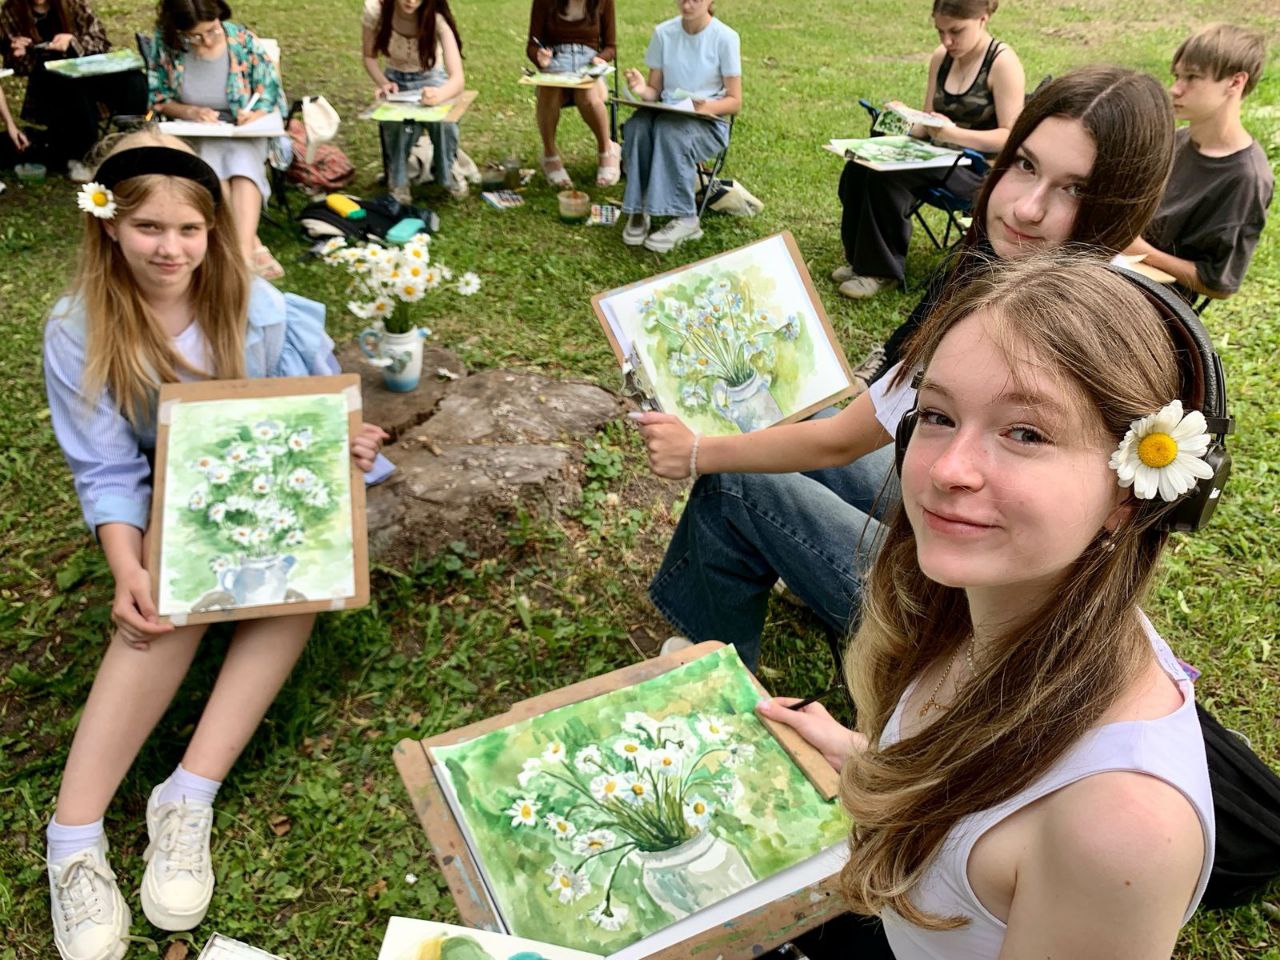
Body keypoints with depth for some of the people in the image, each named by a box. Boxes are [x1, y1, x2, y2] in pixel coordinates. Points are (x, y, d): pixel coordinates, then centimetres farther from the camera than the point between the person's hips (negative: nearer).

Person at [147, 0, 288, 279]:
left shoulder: (244, 41, -11)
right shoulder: (166, 43, -9)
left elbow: (270, 92, -3)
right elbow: (158, 98, 2)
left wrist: (253, 114, -26)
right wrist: (190, 112, -18)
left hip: (244, 133, -1)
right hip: (195, 134, 1)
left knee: (243, 164, -34)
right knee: (211, 167, -33)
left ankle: (244, 255, -48)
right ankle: (255, 248, -35)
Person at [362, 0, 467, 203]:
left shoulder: (437, 17, -28)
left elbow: (458, 78, -36)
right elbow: (370, 57, -5)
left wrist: (440, 94, -59)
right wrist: (383, 83, -26)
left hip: (431, 79, -1)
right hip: (396, 81, 1)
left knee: (443, 118, -33)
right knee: (398, 123, -30)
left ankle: (445, 172, -3)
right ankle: (397, 180, -2)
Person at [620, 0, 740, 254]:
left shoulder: (725, 38, -6)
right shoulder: (663, 33, 4)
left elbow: (734, 102, -5)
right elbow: (656, 90, 8)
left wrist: (706, 107, -26)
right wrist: (643, 90, -17)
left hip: (708, 121, -3)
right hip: (665, 113, 3)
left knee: (671, 130, -37)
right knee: (636, 126, -31)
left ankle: (684, 218, -31)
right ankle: (637, 211, -24)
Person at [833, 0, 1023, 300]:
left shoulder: (1003, 62, -11)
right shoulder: (941, 57, 9)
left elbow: (1010, 137, -17)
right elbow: (927, 125, 13)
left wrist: (953, 133, -28)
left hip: (980, 168, -7)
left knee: (886, 176, -29)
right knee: (858, 168, -16)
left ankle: (882, 270, -14)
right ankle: (859, 259, -1)